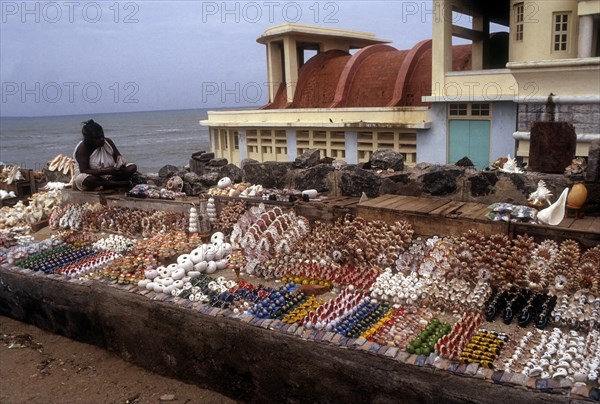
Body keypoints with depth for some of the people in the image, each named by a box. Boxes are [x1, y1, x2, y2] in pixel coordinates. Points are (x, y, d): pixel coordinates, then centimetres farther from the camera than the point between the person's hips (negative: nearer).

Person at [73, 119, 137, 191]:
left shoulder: (108, 142, 0)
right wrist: (106, 171, -36)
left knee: (133, 167, -13)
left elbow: (118, 156, 1)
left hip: (109, 175, 5)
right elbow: (84, 171, -25)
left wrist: (121, 164, -27)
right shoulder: (83, 148, -16)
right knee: (82, 179, -41)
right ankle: (121, 184, -31)